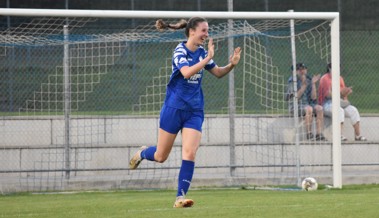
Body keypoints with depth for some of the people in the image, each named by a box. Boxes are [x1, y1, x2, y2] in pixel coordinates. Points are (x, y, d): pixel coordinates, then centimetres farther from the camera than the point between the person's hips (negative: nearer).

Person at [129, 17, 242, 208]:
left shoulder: (202, 52, 4)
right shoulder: (180, 50, -14)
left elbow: (218, 73, 15)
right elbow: (187, 72, -30)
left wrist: (231, 65, -4)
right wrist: (208, 58, -34)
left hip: (194, 111, 4)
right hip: (174, 108, -4)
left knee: (190, 153, -14)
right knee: (161, 156, 7)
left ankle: (180, 197, -14)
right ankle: (142, 153, 42)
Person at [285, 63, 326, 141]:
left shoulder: (309, 80, 9)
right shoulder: (293, 81, -4)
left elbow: (313, 97, 1)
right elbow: (296, 97, -15)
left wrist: (313, 84, -8)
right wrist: (304, 85, -20)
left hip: (308, 104, 5)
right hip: (296, 105, -5)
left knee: (319, 108, -24)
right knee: (309, 109, -34)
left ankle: (319, 134, -29)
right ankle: (309, 134, -30)